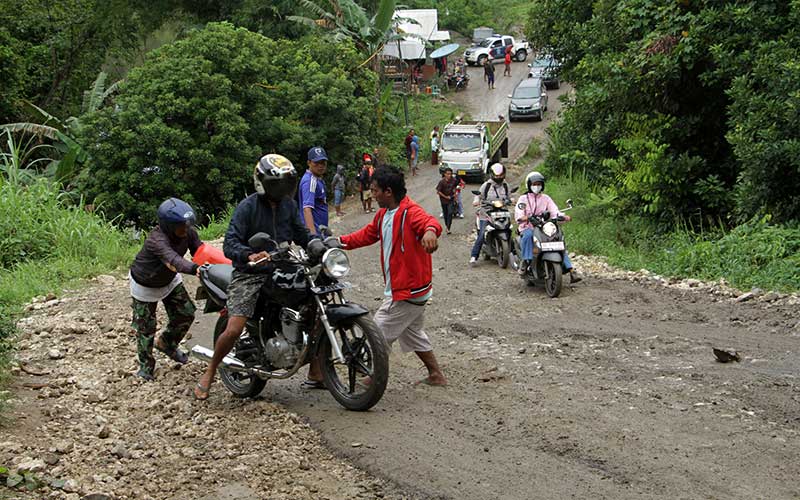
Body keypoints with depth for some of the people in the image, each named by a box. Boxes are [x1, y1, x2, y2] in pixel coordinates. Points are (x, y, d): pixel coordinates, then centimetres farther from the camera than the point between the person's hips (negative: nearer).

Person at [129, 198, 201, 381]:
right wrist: (195, 269, -76)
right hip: (144, 284, -6)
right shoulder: (157, 239, -42)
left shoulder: (188, 233, -21)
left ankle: (166, 343, 33)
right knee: (145, 325, 2)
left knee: (186, 313, 5)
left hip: (169, 280, 6)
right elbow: (172, 259, -59)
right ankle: (146, 364, 24)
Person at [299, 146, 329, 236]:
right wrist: (313, 234, -39)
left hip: (321, 230, 10)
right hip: (315, 231, -10)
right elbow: (307, 208, -28)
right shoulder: (310, 181, -17)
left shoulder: (318, 179, 14)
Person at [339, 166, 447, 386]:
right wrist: (340, 242, 11)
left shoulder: (410, 212, -22)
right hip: (400, 288, 10)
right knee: (412, 333, 22)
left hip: (408, 291, -10)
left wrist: (430, 230, -66)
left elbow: (428, 221, -42)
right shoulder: (383, 214, 9)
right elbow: (367, 234, 21)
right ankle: (436, 375, 30)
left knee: (379, 333, -1)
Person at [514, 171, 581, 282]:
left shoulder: (546, 198, 16)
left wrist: (564, 216, -20)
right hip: (528, 228, -3)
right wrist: (526, 217, -33)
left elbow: (555, 211, 1)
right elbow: (518, 215, -10)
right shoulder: (523, 198, 6)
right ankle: (525, 262, -34)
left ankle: (571, 271, -23)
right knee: (528, 235, -39)